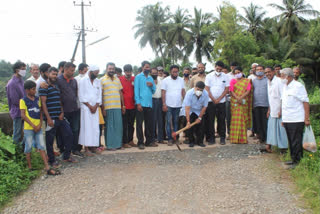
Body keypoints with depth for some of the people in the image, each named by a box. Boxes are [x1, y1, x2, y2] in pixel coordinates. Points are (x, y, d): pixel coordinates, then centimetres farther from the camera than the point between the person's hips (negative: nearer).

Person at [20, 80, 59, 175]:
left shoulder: (37, 99, 10)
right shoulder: (23, 101, -4)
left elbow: (41, 112, 10)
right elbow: (23, 115, -9)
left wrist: (40, 124, -3)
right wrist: (33, 125, -13)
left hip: (38, 127, 4)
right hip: (28, 128, -4)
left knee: (41, 146, 1)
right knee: (28, 148, 6)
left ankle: (47, 168, -1)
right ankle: (30, 168, 19)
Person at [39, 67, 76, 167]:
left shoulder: (56, 86, 17)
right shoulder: (44, 87, -7)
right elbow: (43, 103, -12)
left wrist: (62, 113, 3)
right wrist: (48, 118, -16)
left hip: (60, 117, 8)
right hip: (51, 118, -7)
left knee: (68, 134, 9)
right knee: (50, 140, 2)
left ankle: (67, 156, 23)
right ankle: (52, 160, 16)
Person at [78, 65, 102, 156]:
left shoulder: (98, 81, 13)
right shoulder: (83, 81, -1)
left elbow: (99, 95, 11)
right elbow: (81, 96, -5)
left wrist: (96, 106, -2)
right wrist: (89, 106, -8)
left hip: (95, 107, 5)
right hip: (85, 107, -5)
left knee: (95, 127, 2)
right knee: (87, 127, -7)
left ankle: (94, 146, 9)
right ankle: (86, 148, -5)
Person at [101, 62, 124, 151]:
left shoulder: (117, 79, 17)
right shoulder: (102, 80, 1)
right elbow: (101, 95, -3)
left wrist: (123, 105, 14)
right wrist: (103, 108, -9)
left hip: (118, 106, 5)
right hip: (108, 107, -5)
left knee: (118, 125, 6)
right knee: (109, 126, -1)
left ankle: (118, 143, 17)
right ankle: (110, 145, 7)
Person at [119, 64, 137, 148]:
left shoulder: (134, 79, 7)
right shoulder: (120, 79, -4)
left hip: (132, 106, 4)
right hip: (124, 106, -4)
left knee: (131, 124, 12)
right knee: (124, 125, 1)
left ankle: (130, 140, 21)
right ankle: (125, 142, 7)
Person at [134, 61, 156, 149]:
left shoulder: (151, 78, 16)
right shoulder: (138, 77, 1)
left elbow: (154, 91, 18)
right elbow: (136, 90, -6)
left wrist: (152, 86, -4)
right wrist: (138, 103, -13)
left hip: (149, 104, 5)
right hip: (141, 104, -5)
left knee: (149, 123, 7)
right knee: (139, 123, -1)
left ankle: (149, 141, 16)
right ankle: (140, 142, 4)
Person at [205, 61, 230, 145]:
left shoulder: (225, 77, 4)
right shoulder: (209, 76, 2)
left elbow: (227, 89, 1)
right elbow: (207, 89, -1)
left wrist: (218, 99, -7)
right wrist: (213, 99, -7)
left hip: (221, 102, 0)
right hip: (211, 101, 0)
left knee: (221, 120, 3)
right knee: (210, 120, 0)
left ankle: (222, 137, 10)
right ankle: (211, 137, 7)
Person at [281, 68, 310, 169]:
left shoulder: (298, 86, -10)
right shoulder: (285, 87, 14)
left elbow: (306, 102, -11)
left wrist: (306, 118, -15)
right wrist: (282, 114, 20)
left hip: (296, 120, -8)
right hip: (287, 119, 8)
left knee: (296, 142, -1)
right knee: (291, 141, 15)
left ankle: (297, 161, 8)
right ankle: (293, 159, 26)